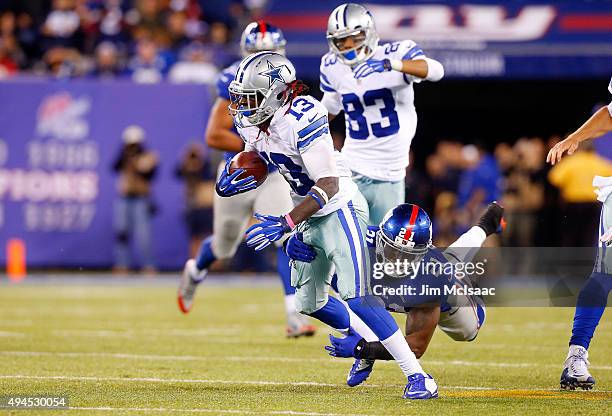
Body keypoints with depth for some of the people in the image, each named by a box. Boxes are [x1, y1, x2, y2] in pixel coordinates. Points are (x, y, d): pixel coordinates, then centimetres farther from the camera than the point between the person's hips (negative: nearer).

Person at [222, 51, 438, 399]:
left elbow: (329, 186, -29)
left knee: (357, 297, -18)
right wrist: (229, 183, -9)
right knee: (309, 302, 17)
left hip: (340, 210, -9)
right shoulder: (250, 122, -3)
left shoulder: (302, 119, -28)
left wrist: (285, 224, -35)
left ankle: (418, 376, -15)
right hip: (310, 215, 9)